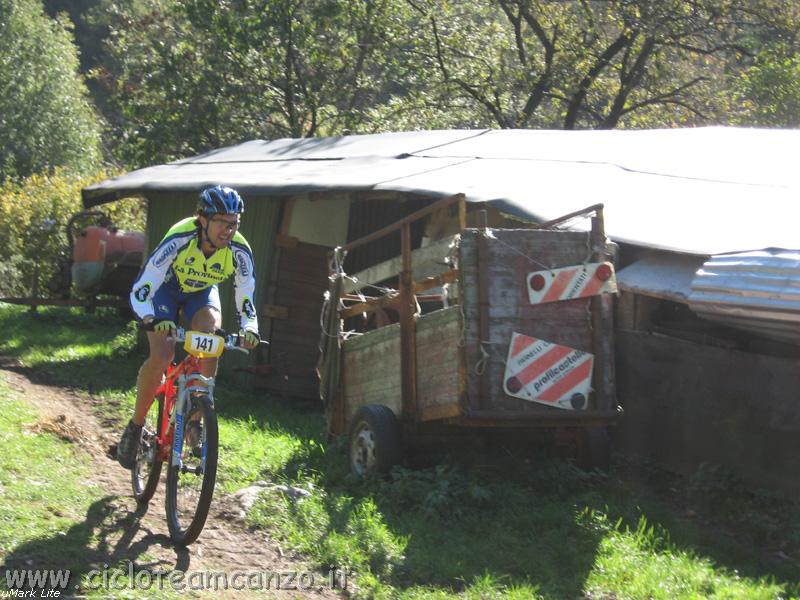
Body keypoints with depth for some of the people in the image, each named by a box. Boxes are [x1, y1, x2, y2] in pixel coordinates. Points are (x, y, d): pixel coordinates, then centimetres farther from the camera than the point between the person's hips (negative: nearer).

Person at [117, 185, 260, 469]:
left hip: (202, 292, 3)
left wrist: (249, 329, -41)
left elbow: (246, 304, -20)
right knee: (161, 356, -22)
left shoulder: (239, 251, -28)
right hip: (166, 289, -2)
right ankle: (135, 426, -2)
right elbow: (139, 292, -37)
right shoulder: (179, 240, -37)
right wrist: (153, 319, -55)